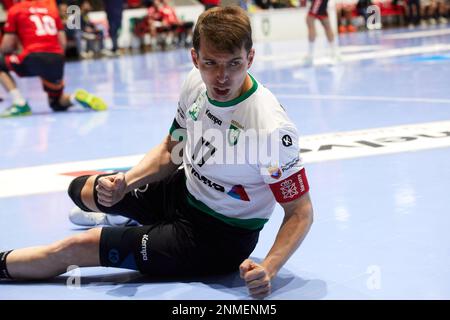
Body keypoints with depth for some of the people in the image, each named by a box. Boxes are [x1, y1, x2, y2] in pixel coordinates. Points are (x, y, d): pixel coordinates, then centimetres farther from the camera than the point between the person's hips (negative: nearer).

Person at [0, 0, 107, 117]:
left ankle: (20, 104, 2)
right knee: (57, 104, 26)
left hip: (34, 58, -5)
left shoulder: (15, 10, 10)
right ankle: (76, 97, -7)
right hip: (57, 60, 5)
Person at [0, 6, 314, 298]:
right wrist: (125, 182, -13)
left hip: (216, 237, -7)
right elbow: (171, 150, 5)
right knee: (81, 189, 22)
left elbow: (300, 212, -24)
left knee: (74, 248, -9)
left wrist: (269, 268, -40)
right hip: (185, 189, 7)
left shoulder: (272, 128, -33)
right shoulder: (196, 83, -12)